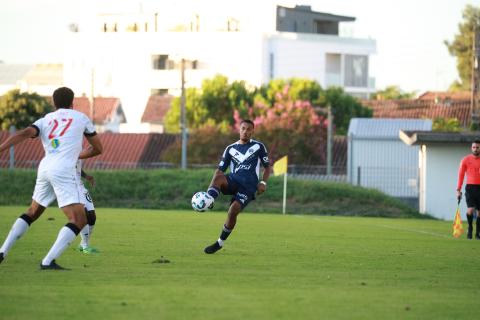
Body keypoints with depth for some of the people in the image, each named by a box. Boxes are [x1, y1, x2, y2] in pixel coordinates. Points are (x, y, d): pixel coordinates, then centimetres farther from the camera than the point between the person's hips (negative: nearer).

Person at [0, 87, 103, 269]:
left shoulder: (45, 120, 19)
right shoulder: (81, 117, 16)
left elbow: (24, 134, -2)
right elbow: (98, 148, 24)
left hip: (45, 167, 5)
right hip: (64, 170, -5)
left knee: (32, 213, 26)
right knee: (79, 220, -9)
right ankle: (48, 261, -23)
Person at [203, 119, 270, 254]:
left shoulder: (258, 147, 12)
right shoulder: (231, 149, 16)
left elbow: (267, 167, 16)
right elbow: (220, 170, 11)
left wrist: (263, 182, -3)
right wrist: (212, 186, -7)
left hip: (248, 186, -3)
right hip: (233, 181, 3)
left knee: (233, 211, -21)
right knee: (219, 178, -32)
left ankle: (220, 242, -7)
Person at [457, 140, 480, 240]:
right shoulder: (466, 160, 2)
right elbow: (460, 175, 3)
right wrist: (458, 190, -3)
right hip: (470, 187, -2)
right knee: (470, 210, -15)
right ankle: (470, 228, 8)